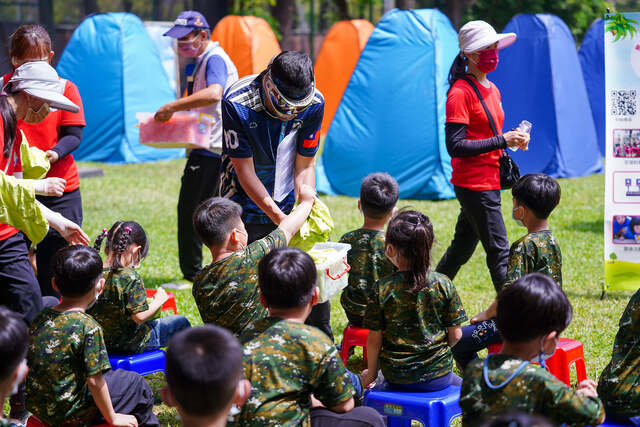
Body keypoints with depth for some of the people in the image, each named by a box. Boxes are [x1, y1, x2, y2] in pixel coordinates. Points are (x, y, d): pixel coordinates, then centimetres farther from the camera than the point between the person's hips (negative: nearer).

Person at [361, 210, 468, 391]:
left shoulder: (382, 289, -13)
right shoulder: (444, 284, -11)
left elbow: (374, 340, -7)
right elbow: (455, 336, -4)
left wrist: (371, 373, 10)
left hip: (396, 376, 1)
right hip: (437, 375, -1)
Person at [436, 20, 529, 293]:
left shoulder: (492, 90, 14)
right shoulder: (460, 93, -14)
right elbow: (455, 146, -20)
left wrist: (511, 139, 3)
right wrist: (501, 141, -22)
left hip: (489, 182, 9)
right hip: (473, 185, -9)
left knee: (462, 248, 15)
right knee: (499, 252, -7)